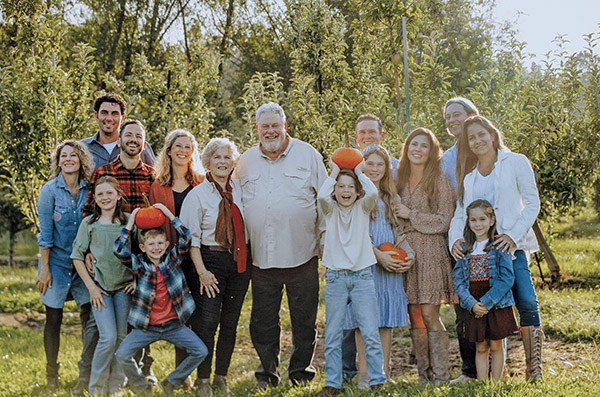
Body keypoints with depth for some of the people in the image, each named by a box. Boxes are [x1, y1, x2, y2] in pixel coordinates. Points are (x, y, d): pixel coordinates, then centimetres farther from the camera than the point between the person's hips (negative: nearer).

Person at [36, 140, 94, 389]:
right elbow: (45, 232, -7)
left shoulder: (89, 190, 1)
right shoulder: (50, 190, -7)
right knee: (54, 317, 3)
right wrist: (44, 269, -9)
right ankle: (51, 373, 15)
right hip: (57, 260, -3)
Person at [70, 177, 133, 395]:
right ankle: (96, 387, 4)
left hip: (124, 286, 2)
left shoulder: (128, 221, 2)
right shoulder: (89, 223, 1)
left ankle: (116, 385, 17)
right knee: (108, 338, -11)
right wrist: (91, 286, -4)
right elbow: (77, 256, 3)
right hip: (100, 287, -2)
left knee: (122, 337, 4)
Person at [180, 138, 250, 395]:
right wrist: (202, 271, -11)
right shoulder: (197, 195, -2)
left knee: (230, 322, 6)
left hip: (240, 262, 4)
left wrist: (249, 260, 9)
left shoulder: (239, 190, 8)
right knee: (208, 322, -9)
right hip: (212, 260, -4)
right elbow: (192, 237, -4)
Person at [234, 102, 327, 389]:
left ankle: (301, 371, 20)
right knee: (263, 321, 8)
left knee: (304, 319, 5)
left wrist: (325, 238, 3)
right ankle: (267, 373, 22)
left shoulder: (308, 154, 4)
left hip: (301, 254, -2)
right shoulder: (246, 161, 11)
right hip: (261, 256, 2)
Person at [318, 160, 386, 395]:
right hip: (336, 276, 1)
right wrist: (334, 173, -3)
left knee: (370, 334, -2)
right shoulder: (330, 210, 6)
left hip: (362, 276, -1)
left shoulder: (363, 208, 6)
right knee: (333, 336, 4)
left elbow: (373, 193, -16)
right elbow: (322, 195, -17)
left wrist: (359, 172, -1)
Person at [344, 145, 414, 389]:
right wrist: (378, 254, -16)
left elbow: (400, 231, 16)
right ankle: (364, 373, 1)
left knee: (387, 318, 5)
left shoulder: (392, 198, 17)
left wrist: (409, 254, -1)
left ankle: (384, 372, 11)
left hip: (390, 265, 5)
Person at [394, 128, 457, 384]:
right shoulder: (400, 179, 14)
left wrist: (410, 214, -8)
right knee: (414, 316, 4)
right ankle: (424, 376, 11)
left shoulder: (439, 180, -1)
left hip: (430, 252, -5)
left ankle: (440, 377, -3)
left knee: (429, 315, -9)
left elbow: (444, 221, -6)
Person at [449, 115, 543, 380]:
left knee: (526, 302, -17)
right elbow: (460, 212, 16)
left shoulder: (515, 162, 5)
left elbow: (532, 203, 0)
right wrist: (455, 239, -4)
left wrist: (513, 234, -12)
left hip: (510, 246, -3)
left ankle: (534, 370, -10)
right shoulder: (468, 174, 18)